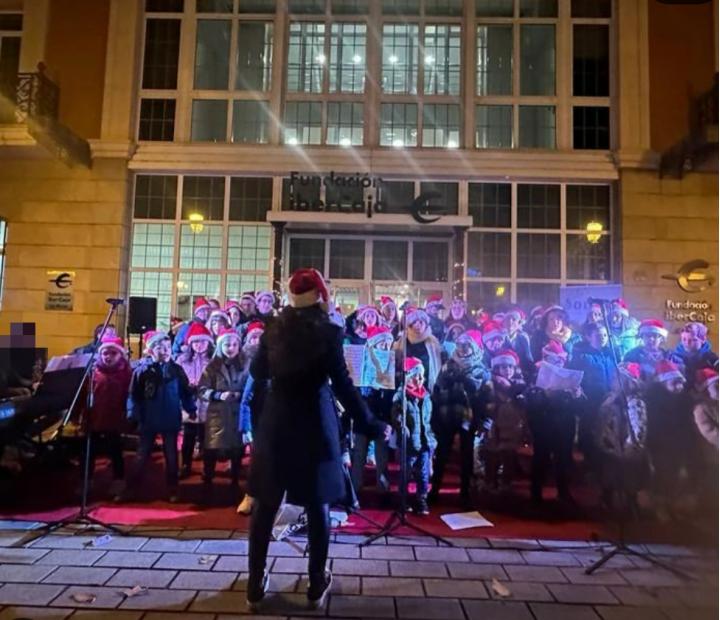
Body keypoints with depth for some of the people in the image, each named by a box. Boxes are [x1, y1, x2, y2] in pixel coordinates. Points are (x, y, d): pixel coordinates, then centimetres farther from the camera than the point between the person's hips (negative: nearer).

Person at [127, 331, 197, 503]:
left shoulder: (176, 369, -3)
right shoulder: (142, 370, -8)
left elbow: (186, 391, 2)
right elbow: (134, 395, -6)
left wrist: (191, 409, -2)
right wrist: (133, 415, -11)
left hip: (171, 420, 1)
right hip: (148, 420, -1)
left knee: (171, 456, 11)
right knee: (142, 455, 13)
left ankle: (172, 490, 23)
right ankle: (132, 488, 26)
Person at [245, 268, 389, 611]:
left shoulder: (273, 329, -1)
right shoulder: (328, 331, -11)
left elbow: (257, 372, 12)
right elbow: (343, 384, -13)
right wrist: (370, 425, -6)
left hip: (274, 423, 3)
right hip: (315, 423, -3)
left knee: (265, 504, 13)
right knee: (318, 505, 12)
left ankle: (255, 586, 23)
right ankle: (317, 586, 25)